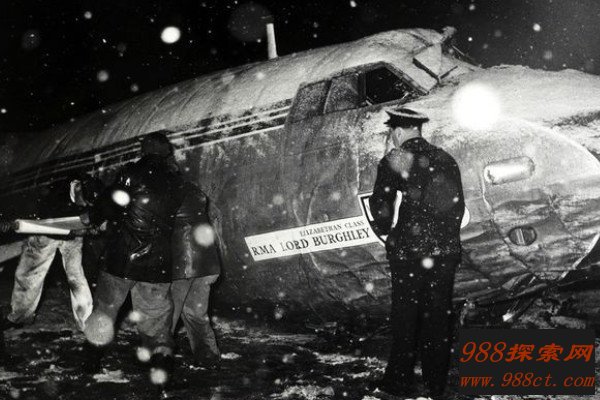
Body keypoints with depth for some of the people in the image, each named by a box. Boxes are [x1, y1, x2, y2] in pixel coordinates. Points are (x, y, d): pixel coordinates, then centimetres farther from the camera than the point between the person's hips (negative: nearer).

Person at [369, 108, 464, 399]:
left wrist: (385, 232, 14)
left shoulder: (393, 162, -7)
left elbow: (380, 206, -4)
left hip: (409, 253, -4)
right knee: (439, 317, 12)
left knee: (406, 318, 8)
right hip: (446, 251, 4)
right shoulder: (446, 160, 7)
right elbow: (458, 207, 12)